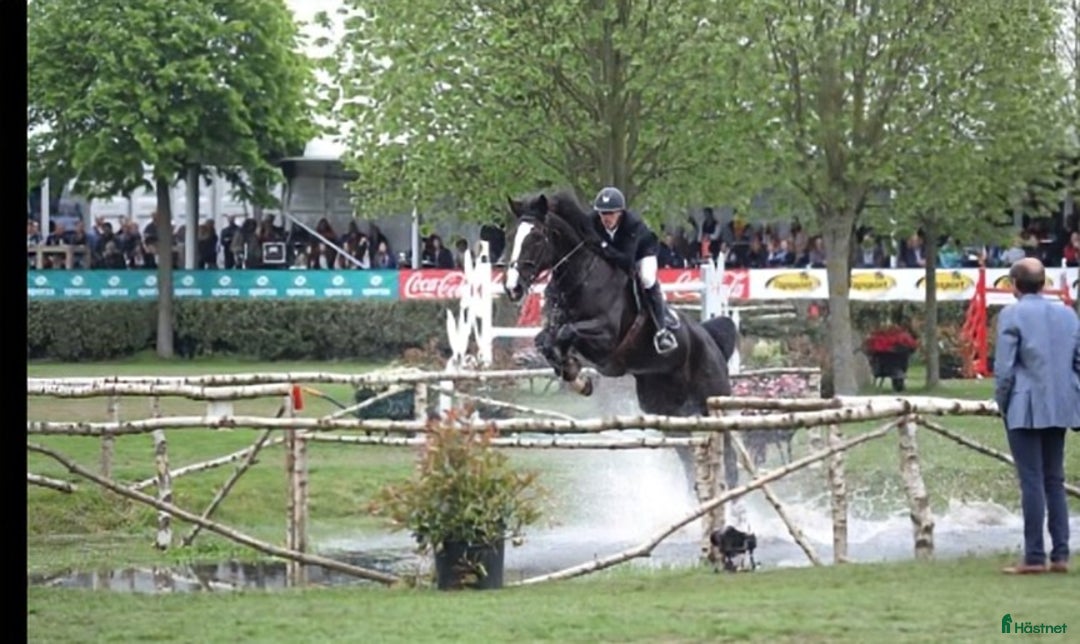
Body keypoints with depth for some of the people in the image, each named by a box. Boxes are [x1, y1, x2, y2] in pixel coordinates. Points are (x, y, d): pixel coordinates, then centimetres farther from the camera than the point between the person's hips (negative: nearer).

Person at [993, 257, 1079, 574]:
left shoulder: (1012, 315, -9)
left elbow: (1004, 367, -12)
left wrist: (1002, 404, 0)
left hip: (1026, 409, -6)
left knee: (1032, 481, -4)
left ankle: (1034, 557, -5)